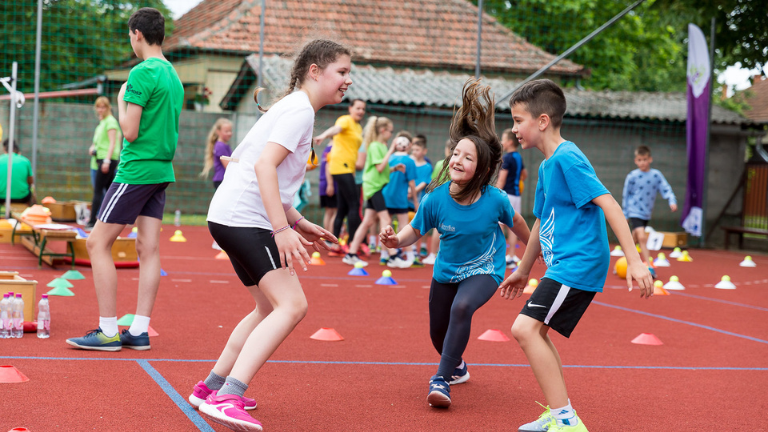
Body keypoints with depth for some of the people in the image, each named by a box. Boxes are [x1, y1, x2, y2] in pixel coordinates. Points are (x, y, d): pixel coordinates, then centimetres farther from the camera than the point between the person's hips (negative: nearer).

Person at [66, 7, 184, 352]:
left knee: (97, 243, -2)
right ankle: (139, 332, 7)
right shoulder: (174, 76, 14)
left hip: (136, 171, -9)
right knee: (148, 249, 6)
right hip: (162, 171, 9)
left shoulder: (142, 73, -14)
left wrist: (121, 100, -1)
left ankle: (108, 332, -3)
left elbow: (130, 131, -15)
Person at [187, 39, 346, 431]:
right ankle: (228, 398, -26)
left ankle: (211, 387, 25)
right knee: (292, 305, -19)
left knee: (270, 307, 19)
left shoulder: (293, 108, 21)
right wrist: (282, 229, -26)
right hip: (243, 219, -11)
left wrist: (298, 223, 23)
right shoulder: (300, 110, -10)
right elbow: (264, 166, -22)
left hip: (232, 218, 11)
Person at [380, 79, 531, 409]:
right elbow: (415, 230, -9)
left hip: (484, 270, -3)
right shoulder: (435, 199, -22)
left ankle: (442, 379, -23)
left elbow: (515, 222, -3)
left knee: (462, 307, -34)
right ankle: (457, 366, 53)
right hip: (446, 270, 3)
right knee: (437, 332, 16)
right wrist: (396, 240, -32)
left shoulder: (494, 199, -24)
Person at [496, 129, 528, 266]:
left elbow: (501, 180, -16)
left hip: (506, 194, -8)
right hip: (516, 194, 8)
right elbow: (524, 174, 28)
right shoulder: (519, 157, 12)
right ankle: (511, 257, 11)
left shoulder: (507, 158, -12)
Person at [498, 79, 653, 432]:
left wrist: (634, 261, -28)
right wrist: (523, 270, 36)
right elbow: (542, 222, 28)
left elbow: (609, 205, -21)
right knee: (537, 331, 18)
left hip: (578, 263, -11)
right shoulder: (547, 165, 17)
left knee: (526, 328, -19)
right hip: (562, 264, 11)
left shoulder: (567, 158, -14)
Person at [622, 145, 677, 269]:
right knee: (642, 237, -20)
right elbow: (625, 195, 0)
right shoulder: (632, 176, -8)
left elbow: (666, 189, -1)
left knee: (634, 239, 17)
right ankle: (649, 267, -21)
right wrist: (625, 213, 3)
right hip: (634, 212, -4)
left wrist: (672, 201, -20)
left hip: (646, 214, 4)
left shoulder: (656, 175, -1)